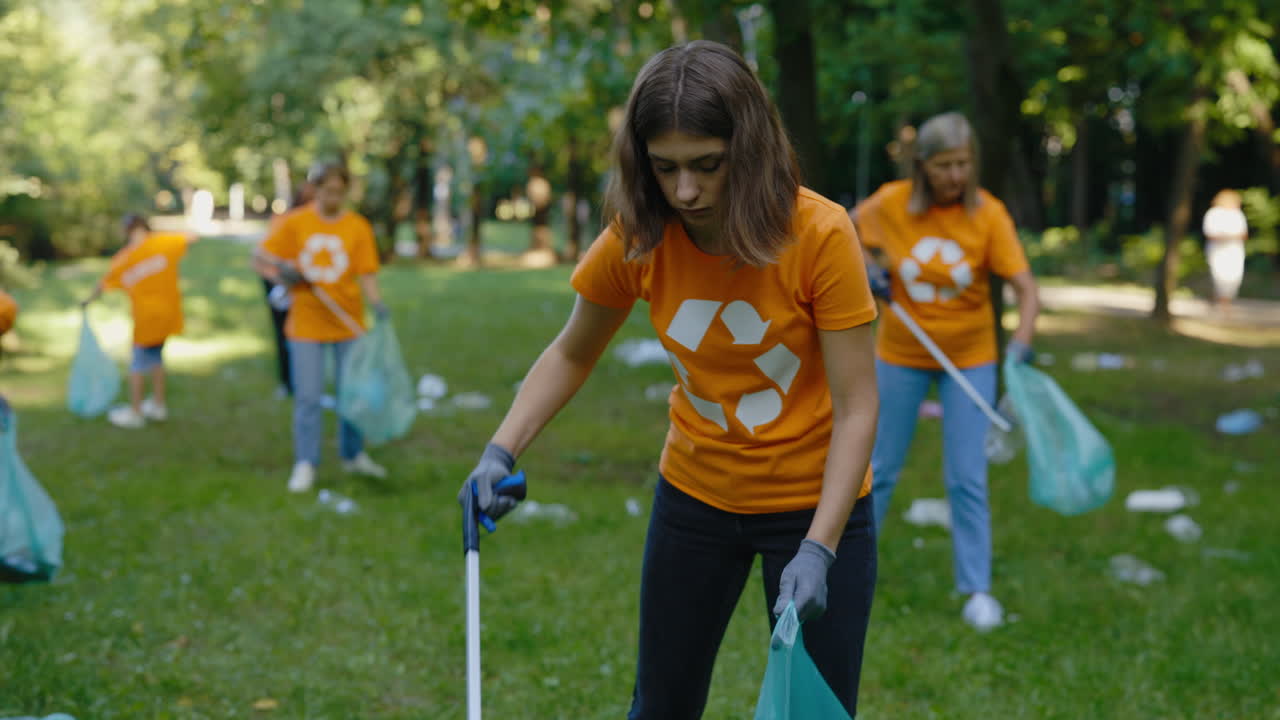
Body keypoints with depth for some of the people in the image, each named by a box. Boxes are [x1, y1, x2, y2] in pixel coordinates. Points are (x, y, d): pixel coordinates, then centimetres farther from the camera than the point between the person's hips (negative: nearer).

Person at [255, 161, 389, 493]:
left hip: (348, 323, 1)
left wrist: (377, 304, -23)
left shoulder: (358, 226, -2)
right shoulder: (294, 223, 0)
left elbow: (367, 274, -6)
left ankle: (353, 455, 26)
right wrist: (283, 274, -15)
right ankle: (305, 465, 9)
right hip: (306, 325, -1)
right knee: (308, 397, 0)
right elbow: (260, 258, 4)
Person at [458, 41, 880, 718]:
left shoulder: (820, 234, -22)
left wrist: (818, 550, -28)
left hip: (816, 502, -3)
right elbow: (571, 355, 4)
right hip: (694, 497, 3)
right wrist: (502, 450, -11)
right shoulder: (637, 238, -13)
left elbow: (856, 408, -19)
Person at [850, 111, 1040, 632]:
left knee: (967, 479, -1)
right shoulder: (891, 204, -13)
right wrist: (869, 269, -10)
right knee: (880, 469, 13)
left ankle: (977, 589, 11)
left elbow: (1025, 286, -19)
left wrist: (1021, 343, -35)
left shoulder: (987, 214, -16)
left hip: (969, 358, -1)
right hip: (901, 355, 1)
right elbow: (850, 227, 8)